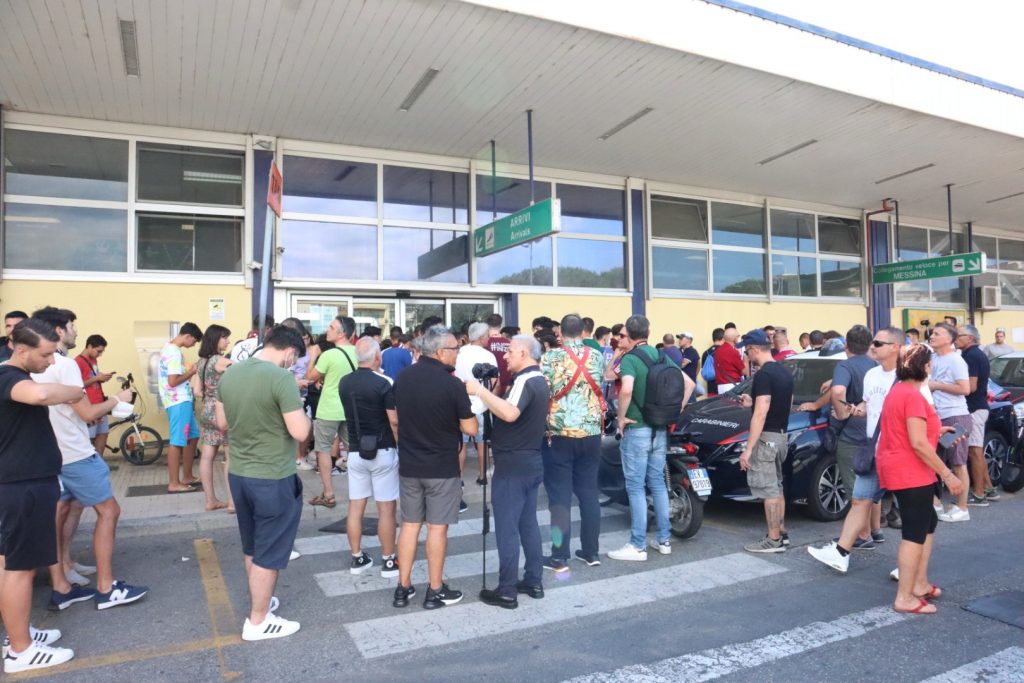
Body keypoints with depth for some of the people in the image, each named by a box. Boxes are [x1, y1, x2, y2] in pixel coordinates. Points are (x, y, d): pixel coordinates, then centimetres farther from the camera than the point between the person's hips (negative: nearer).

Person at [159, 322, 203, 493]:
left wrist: (188, 370, 8)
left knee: (192, 436, 15)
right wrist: (191, 372, -11)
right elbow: (173, 381, -23)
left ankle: (187, 477, 23)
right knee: (177, 441, -3)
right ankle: (174, 483, 4)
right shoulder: (175, 352, -18)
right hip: (178, 401, -10)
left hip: (181, 400, 10)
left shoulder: (168, 347, 14)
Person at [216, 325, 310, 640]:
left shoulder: (229, 373, 1)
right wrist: (301, 412, -4)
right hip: (274, 479, -7)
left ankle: (260, 600, 39)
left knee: (252, 548, 23)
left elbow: (222, 423, 12)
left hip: (238, 474, 7)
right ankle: (258, 621, 21)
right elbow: (300, 432, -22)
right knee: (268, 552, 8)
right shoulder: (281, 378, -22)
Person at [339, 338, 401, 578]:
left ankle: (357, 558, 20)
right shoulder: (384, 383, -16)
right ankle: (388, 561, 13)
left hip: (356, 451, 5)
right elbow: (395, 421, -15)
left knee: (355, 507, 11)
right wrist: (401, 446, -3)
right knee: (386, 508, 5)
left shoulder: (344, 383, 2)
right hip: (382, 452, -5)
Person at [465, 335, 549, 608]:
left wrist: (480, 391, -31)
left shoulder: (524, 380, -18)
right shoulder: (538, 381, 14)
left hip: (513, 464, -10)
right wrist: (491, 394, 11)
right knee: (528, 523, 17)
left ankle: (507, 591, 6)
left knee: (507, 527, -1)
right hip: (531, 461, 10)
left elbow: (510, 414, -36)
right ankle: (534, 581, 24)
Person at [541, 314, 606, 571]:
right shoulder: (597, 357, 4)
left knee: (560, 497, 3)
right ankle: (591, 552, 22)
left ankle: (560, 558, 8)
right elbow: (599, 389, 13)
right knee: (589, 494, 13)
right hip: (591, 434, 4)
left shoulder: (550, 357, -8)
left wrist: (543, 427, 5)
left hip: (559, 434, -4)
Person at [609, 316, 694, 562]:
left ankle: (638, 546, 5)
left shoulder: (630, 359, -14)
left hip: (637, 429, -7)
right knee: (658, 483, 16)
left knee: (635, 486, 0)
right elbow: (689, 384, 10)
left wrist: (621, 417, -17)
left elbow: (626, 390, -31)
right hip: (661, 429, 7)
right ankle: (664, 539, 23)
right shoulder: (662, 356, 8)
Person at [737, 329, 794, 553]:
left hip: (766, 437, -10)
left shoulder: (763, 375, -19)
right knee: (776, 487, 18)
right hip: (782, 435, 10)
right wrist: (754, 403, 23)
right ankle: (781, 532, 27)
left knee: (768, 490, -3)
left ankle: (774, 540, 3)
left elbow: (761, 414, -24)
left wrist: (748, 449, -23)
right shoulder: (785, 372, 11)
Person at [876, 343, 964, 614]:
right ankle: (904, 598, 2)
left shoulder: (898, 390, 12)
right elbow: (918, 443, -24)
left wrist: (935, 430, 23)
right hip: (910, 473, -10)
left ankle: (920, 584, 27)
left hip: (899, 469, 10)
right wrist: (947, 475, -19)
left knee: (927, 523, 21)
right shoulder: (913, 395, -19)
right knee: (915, 534, -4)